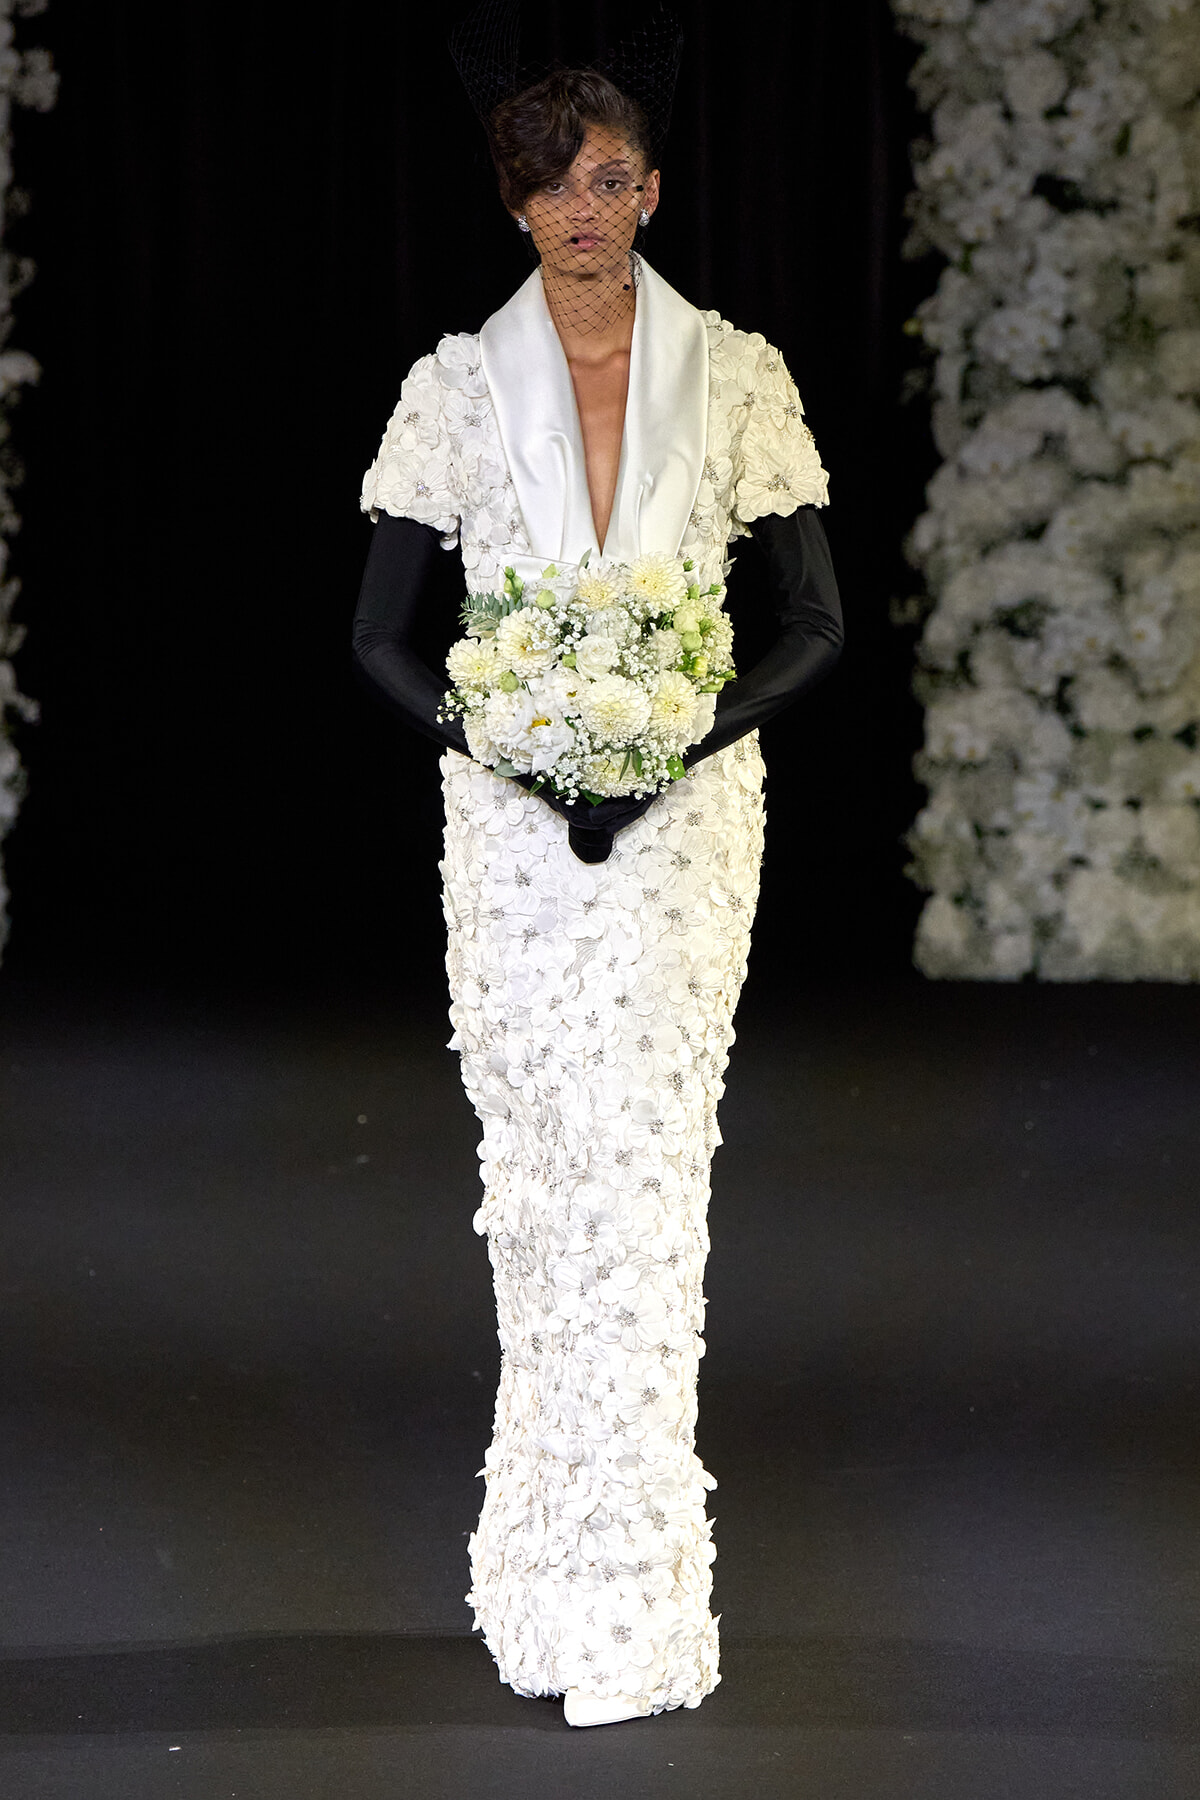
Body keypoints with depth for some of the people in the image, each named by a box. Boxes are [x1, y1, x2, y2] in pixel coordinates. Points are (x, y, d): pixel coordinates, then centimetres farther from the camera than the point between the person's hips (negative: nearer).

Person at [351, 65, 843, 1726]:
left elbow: (814, 625, 3)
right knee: (542, 1170, 3)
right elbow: (381, 636, 5)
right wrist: (513, 750, -9)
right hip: (513, 820, 1)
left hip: (683, 816, -1)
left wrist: (671, 749, -10)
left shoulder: (736, 380, 1)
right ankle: (574, 1555, 15)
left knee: (639, 1171, -7)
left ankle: (623, 1600, -5)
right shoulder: (457, 388, 3)